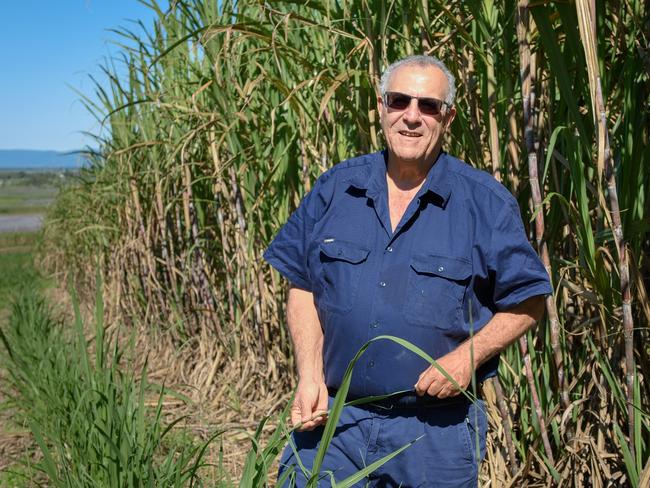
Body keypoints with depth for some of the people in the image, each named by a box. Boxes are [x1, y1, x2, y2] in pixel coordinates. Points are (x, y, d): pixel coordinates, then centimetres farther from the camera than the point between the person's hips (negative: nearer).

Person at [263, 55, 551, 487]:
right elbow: (304, 287, 7)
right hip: (333, 419, 2)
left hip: (437, 430, -1)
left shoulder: (486, 202, -4)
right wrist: (310, 375, -4)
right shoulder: (335, 188, 3)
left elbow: (527, 302, 0)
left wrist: (467, 356, -14)